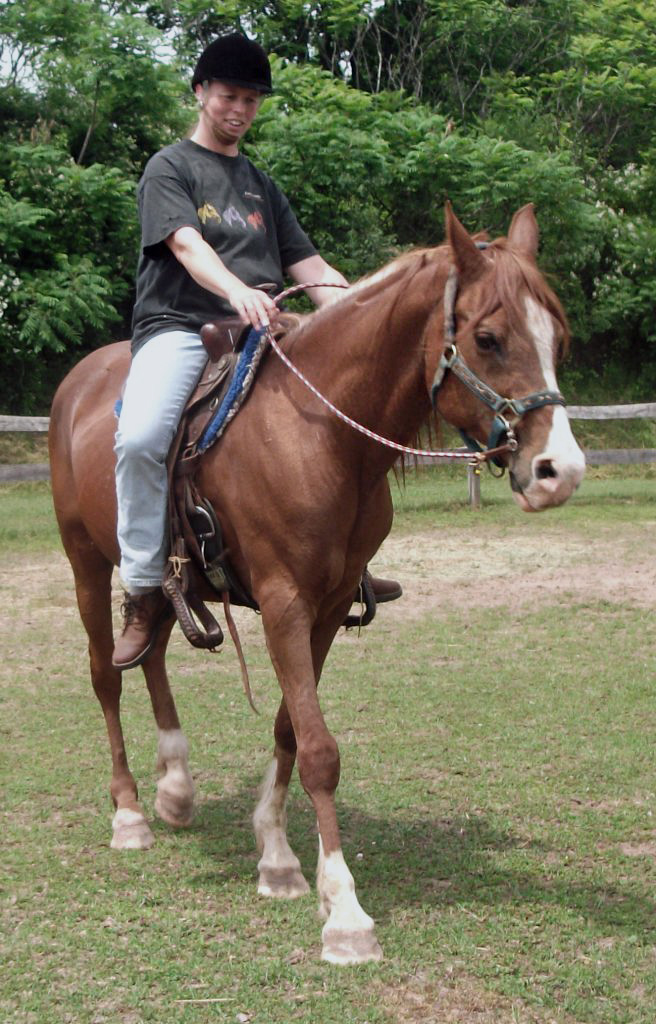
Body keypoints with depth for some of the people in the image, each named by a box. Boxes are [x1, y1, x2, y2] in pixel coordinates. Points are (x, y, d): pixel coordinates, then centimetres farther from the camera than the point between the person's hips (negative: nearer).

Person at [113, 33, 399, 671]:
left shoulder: (261, 186, 25)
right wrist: (237, 291, -33)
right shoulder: (170, 168, 7)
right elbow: (187, 244, -12)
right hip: (179, 326, -6)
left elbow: (309, 266, 18)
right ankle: (145, 593, -21)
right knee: (140, 437, -33)